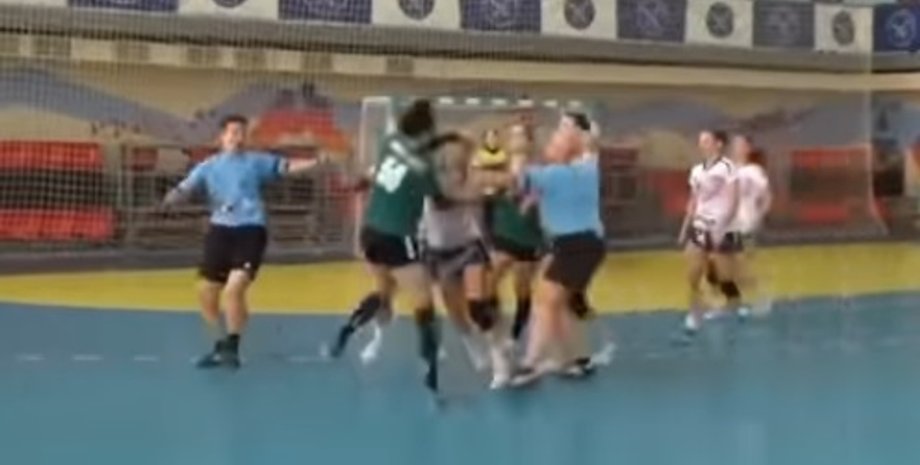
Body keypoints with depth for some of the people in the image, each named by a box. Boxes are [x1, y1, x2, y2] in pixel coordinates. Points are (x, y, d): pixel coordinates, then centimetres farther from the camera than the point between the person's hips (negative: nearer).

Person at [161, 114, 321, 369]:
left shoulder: (255, 161, 5)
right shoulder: (208, 166, 8)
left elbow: (286, 166, 0)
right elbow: (185, 188, -2)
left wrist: (316, 162, -15)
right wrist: (169, 200, -23)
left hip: (250, 230, -4)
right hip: (220, 230, 4)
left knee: (234, 288, -20)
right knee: (206, 292, 8)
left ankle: (232, 347, -2)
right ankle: (222, 345, 28)